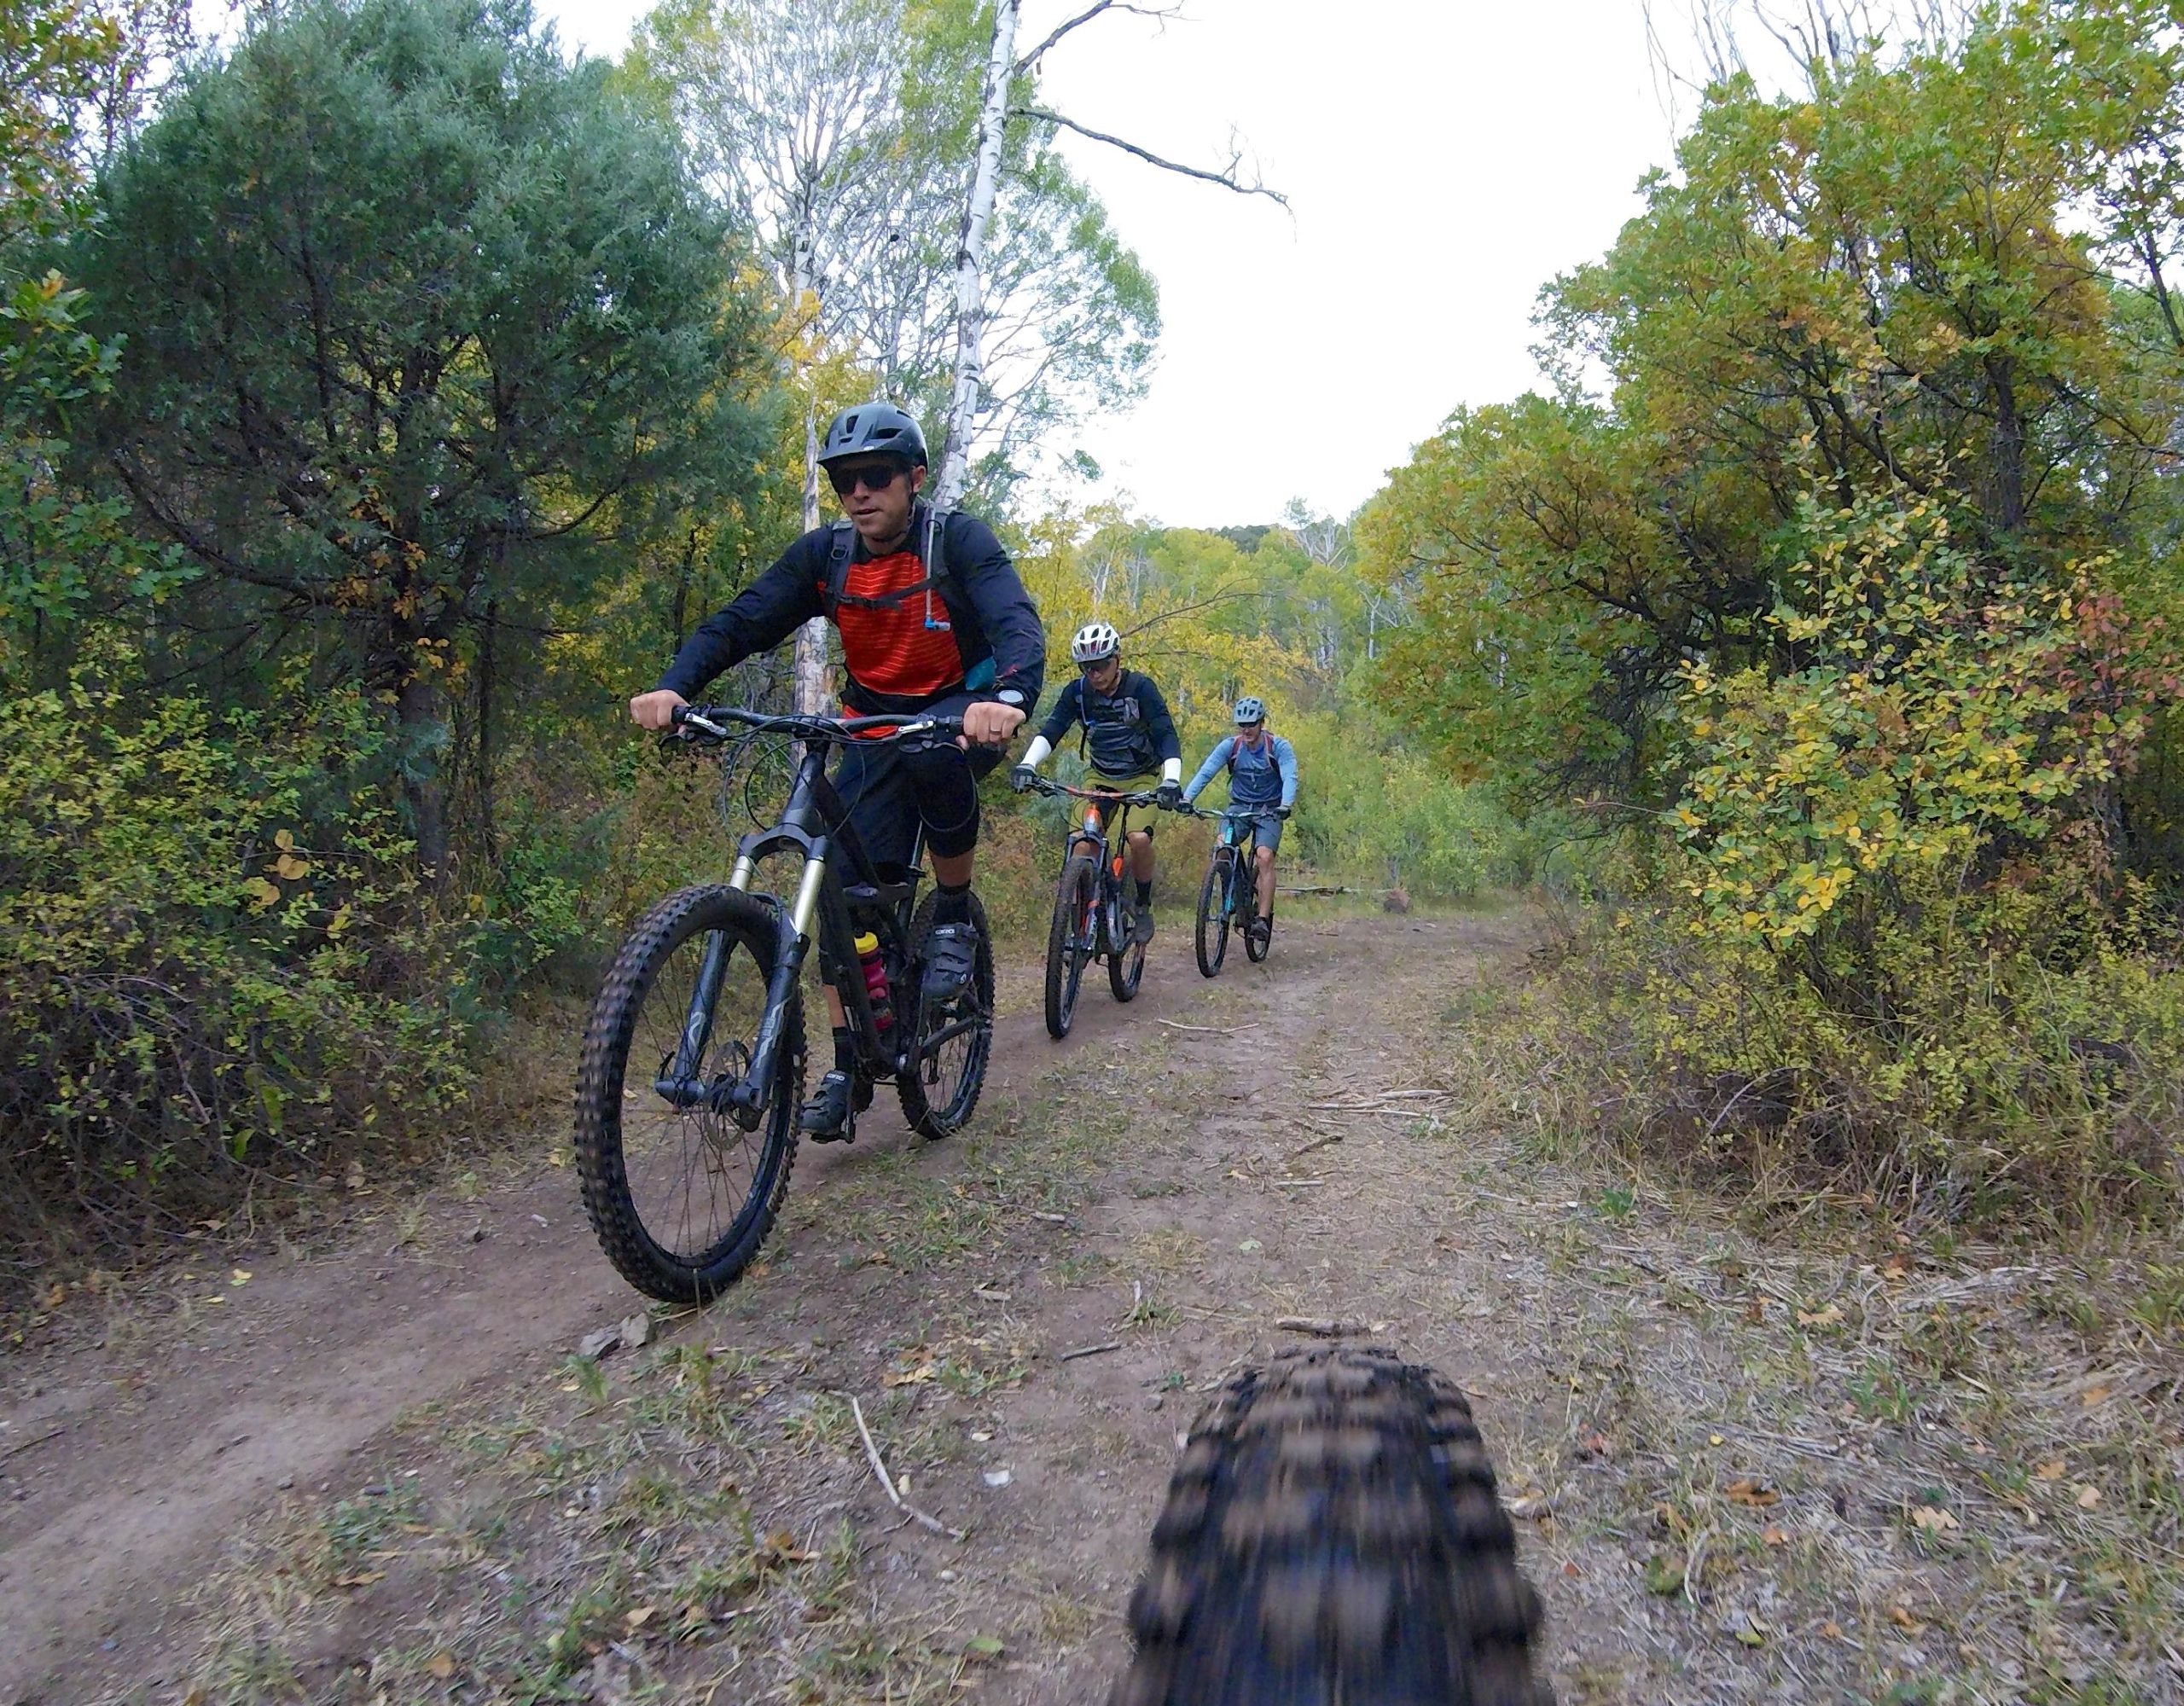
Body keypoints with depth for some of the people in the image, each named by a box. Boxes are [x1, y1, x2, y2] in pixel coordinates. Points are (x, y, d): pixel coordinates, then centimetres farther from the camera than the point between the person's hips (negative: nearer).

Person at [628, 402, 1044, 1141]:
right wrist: (673, 686, -32)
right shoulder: (825, 553, -5)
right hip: (873, 731, 4)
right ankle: (849, 1067, 5)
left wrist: (1008, 699, -54)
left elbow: (1016, 623, -31)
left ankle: (954, 911, -14)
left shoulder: (957, 540, -16)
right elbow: (739, 622, -12)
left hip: (963, 717, -3)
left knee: (929, 750, -38)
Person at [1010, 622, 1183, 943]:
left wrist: (1172, 780, -43)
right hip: (1101, 778, 3)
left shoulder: (1140, 687, -20)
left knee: (1139, 838, -27)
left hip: (1142, 778, -3)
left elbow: (1167, 736, -26)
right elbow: (1051, 731, -20)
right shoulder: (1077, 692, -11)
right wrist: (1028, 764, -40)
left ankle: (1143, 908, -2)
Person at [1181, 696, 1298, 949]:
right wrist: (1186, 797, -33)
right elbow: (1205, 772, -17)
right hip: (1239, 806, 2)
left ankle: (1263, 918, -21)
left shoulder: (1279, 747, -12)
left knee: (1264, 857, -24)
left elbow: (1289, 777, -24)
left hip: (1269, 810, -2)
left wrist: (1286, 804, -45)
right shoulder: (1230, 746, -7)